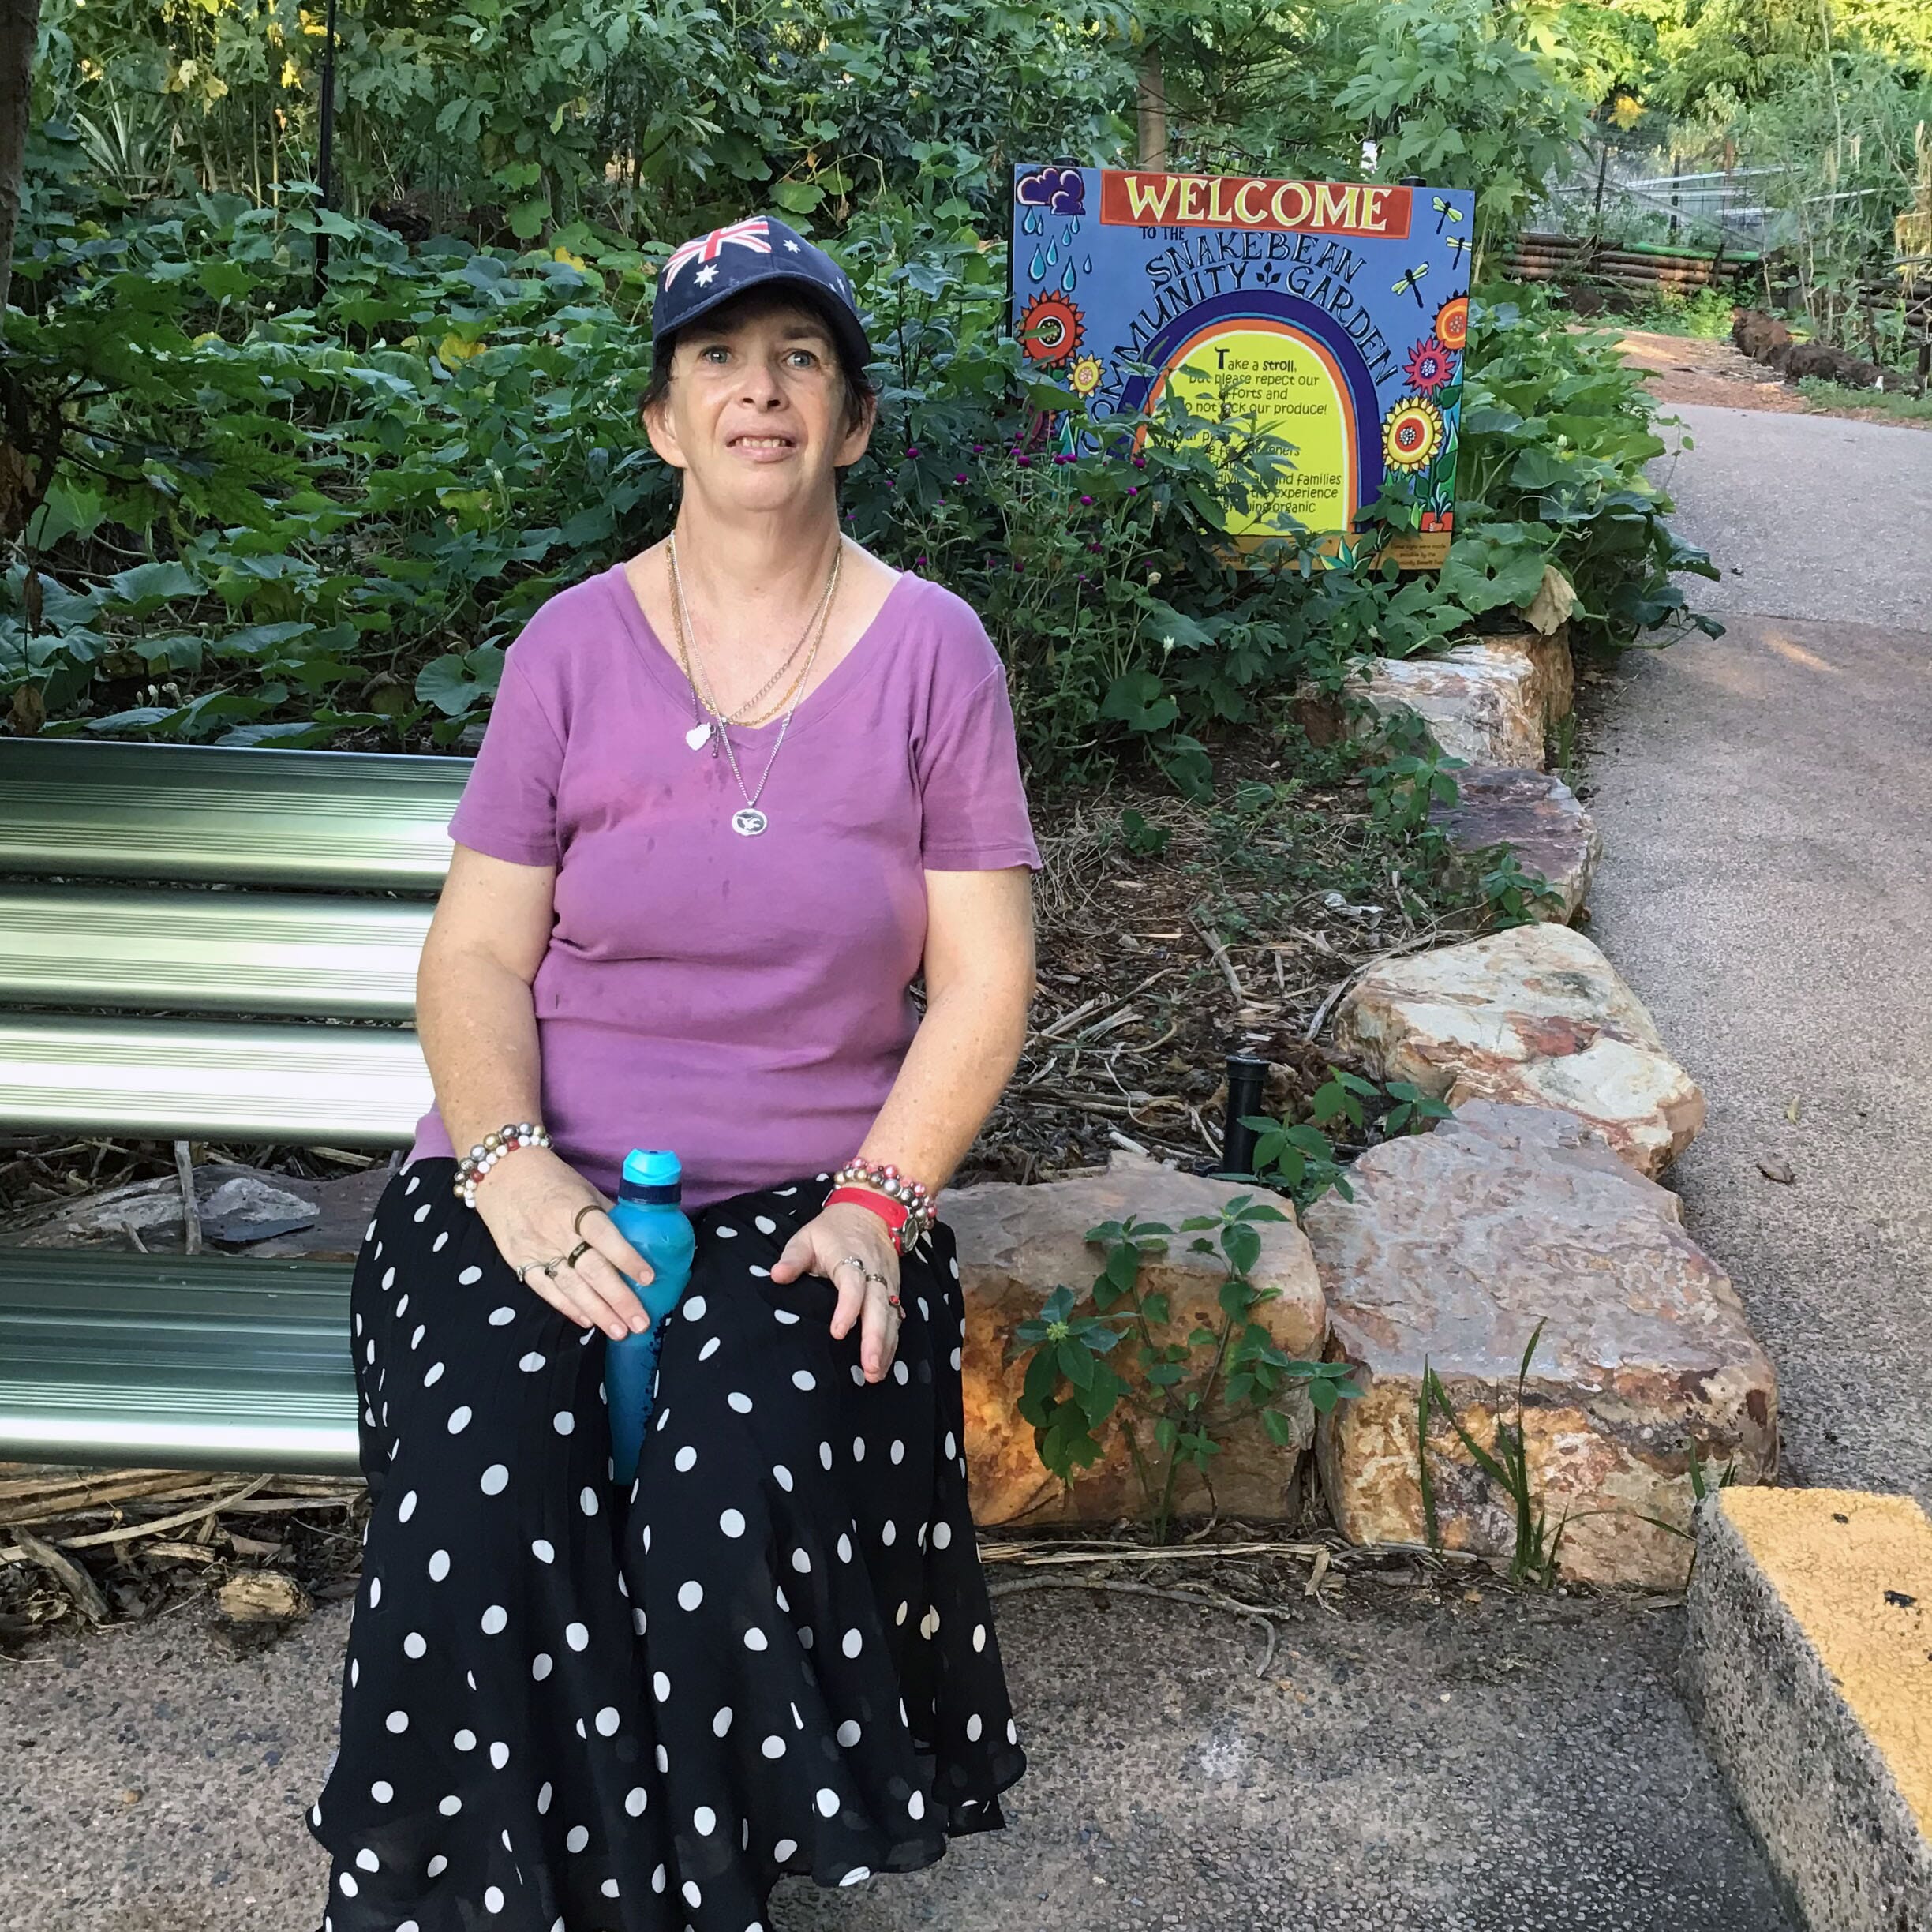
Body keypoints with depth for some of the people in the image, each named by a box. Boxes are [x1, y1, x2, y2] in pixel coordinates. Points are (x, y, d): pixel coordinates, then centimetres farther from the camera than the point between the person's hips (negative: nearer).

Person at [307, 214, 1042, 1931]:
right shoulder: (571, 649, 5)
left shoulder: (932, 652, 3)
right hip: (544, 1178, 1)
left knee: (742, 1492, -28)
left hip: (810, 1192, 0)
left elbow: (984, 981, 1)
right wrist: (510, 1166, -16)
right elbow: (475, 958, 2)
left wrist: (876, 1203, -13)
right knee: (487, 1497, -27)